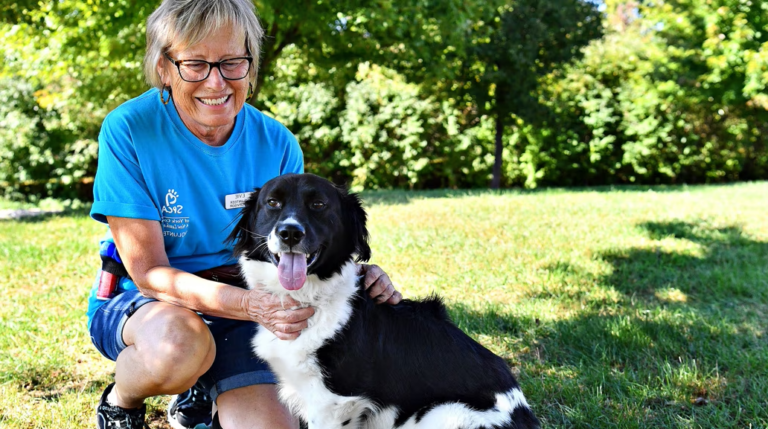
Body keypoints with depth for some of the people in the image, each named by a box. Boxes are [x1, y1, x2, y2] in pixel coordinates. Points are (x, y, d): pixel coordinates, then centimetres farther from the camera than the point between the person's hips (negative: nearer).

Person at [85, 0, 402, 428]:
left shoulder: (277, 144, -8)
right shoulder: (128, 130, -18)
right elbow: (149, 272, -20)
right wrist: (252, 304, -36)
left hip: (241, 305, 3)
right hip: (138, 303, -3)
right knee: (180, 343, -37)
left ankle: (201, 394, 17)